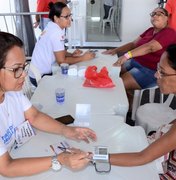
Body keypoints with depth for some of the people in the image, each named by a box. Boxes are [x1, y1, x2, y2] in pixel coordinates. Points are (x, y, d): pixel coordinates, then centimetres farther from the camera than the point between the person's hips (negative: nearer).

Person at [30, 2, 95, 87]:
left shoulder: (54, 26, 2)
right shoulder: (56, 32, -24)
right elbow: (62, 61, -21)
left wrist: (71, 54, -3)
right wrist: (83, 58, -14)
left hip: (44, 71, 8)